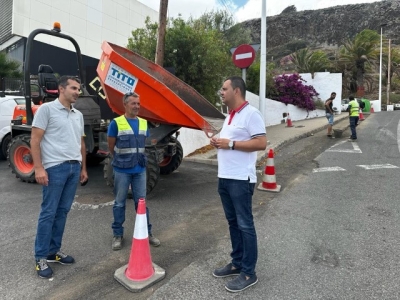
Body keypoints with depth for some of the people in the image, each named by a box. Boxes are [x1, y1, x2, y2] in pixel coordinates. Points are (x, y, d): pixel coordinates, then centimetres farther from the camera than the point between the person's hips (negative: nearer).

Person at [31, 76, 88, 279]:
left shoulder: (78, 115, 16)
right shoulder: (47, 109, -4)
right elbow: (35, 140, -8)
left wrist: (83, 168, 17)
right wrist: (39, 168, -16)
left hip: (74, 167, 7)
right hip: (55, 167, -6)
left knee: (62, 211, 12)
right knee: (48, 212, 0)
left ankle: (53, 251, 25)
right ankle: (41, 257, 13)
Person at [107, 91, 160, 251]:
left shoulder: (144, 123, 6)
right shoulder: (116, 123, -8)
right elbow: (111, 147, 2)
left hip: (140, 169, 4)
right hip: (122, 170, -3)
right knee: (119, 203, 8)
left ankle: (146, 232, 22)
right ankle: (118, 235, 22)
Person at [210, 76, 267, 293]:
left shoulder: (251, 113, -11)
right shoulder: (230, 115, 17)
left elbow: (261, 143, -18)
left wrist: (231, 144, -18)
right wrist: (218, 143, 5)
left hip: (241, 179, -9)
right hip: (224, 178, 9)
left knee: (245, 225, 0)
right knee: (233, 222, 16)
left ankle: (248, 273, 13)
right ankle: (237, 263, 30)